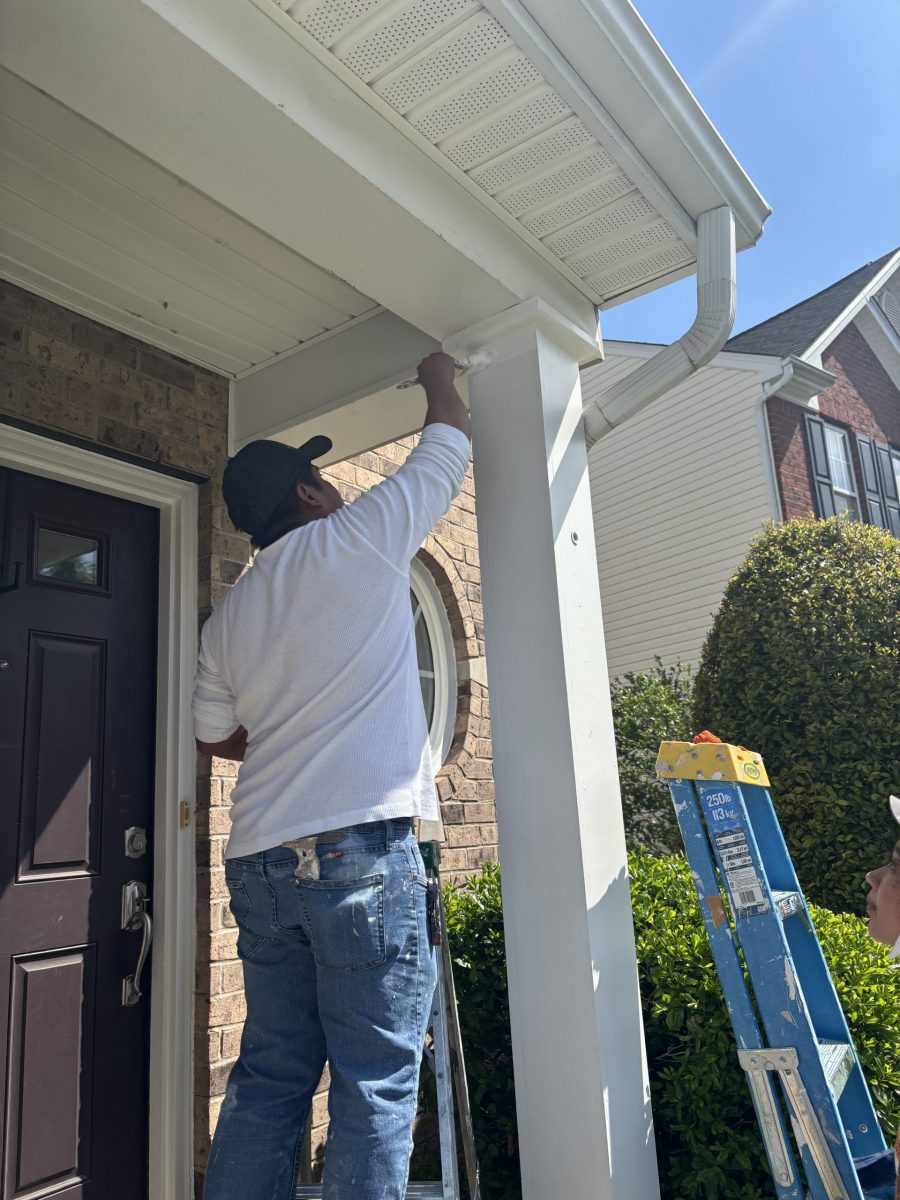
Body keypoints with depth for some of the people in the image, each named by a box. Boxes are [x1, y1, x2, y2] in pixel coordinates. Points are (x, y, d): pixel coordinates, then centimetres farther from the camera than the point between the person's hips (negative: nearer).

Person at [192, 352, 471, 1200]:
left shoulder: (228, 615, 16)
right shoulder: (357, 539, 0)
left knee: (269, 1079, 14)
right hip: (360, 849, -6)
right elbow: (450, 438, 12)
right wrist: (439, 377, 30)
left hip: (259, 858, 7)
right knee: (375, 1085, 0)